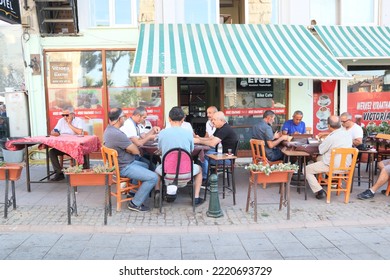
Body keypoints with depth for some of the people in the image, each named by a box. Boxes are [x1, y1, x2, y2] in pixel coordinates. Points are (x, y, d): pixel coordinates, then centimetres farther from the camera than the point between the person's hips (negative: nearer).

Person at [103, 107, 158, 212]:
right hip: (123, 168, -11)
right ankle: (135, 204, -3)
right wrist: (134, 143, -2)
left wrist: (130, 141, -8)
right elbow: (136, 151, -22)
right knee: (153, 177, -15)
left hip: (118, 163, 11)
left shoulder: (109, 129, 5)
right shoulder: (117, 134, -29)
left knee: (145, 166, 30)